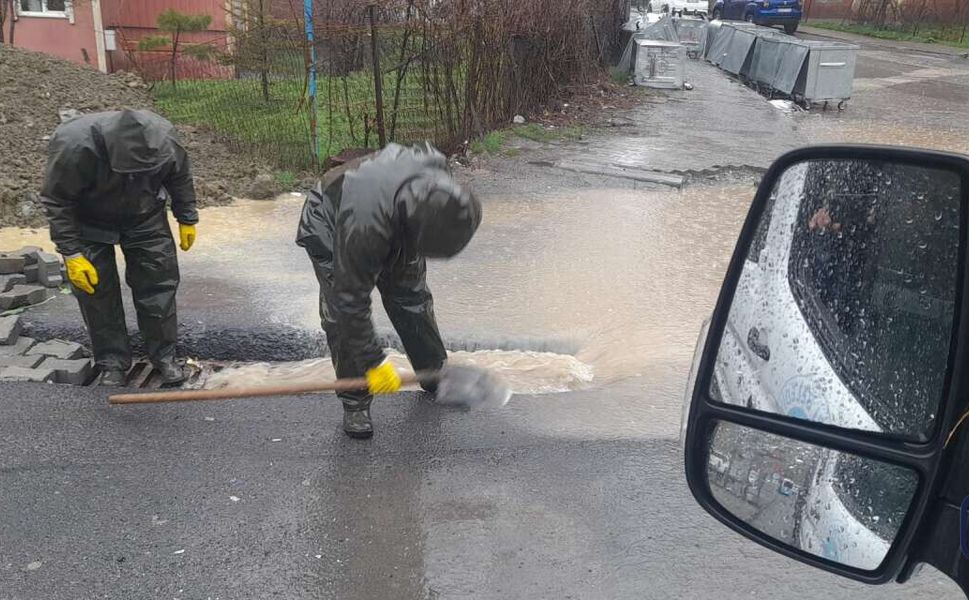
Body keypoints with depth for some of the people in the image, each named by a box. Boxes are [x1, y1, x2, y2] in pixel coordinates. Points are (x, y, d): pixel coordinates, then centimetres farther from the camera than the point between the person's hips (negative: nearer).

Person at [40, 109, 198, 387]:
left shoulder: (164, 138, -28)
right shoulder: (72, 146, -36)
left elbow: (180, 177, -6)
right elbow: (56, 203, -22)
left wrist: (187, 219, 3)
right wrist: (71, 254, -23)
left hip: (144, 216, 2)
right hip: (89, 223, -2)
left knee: (159, 281, -1)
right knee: (97, 289, -3)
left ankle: (164, 355, 14)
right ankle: (112, 363, 12)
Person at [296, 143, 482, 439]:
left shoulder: (436, 172, -31)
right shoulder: (363, 227, -47)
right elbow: (352, 300, -35)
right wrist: (374, 362, -28)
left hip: (396, 226, 5)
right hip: (330, 232, -5)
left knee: (413, 298, 8)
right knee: (343, 317, -13)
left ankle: (435, 374, 27)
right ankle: (355, 403, 3)